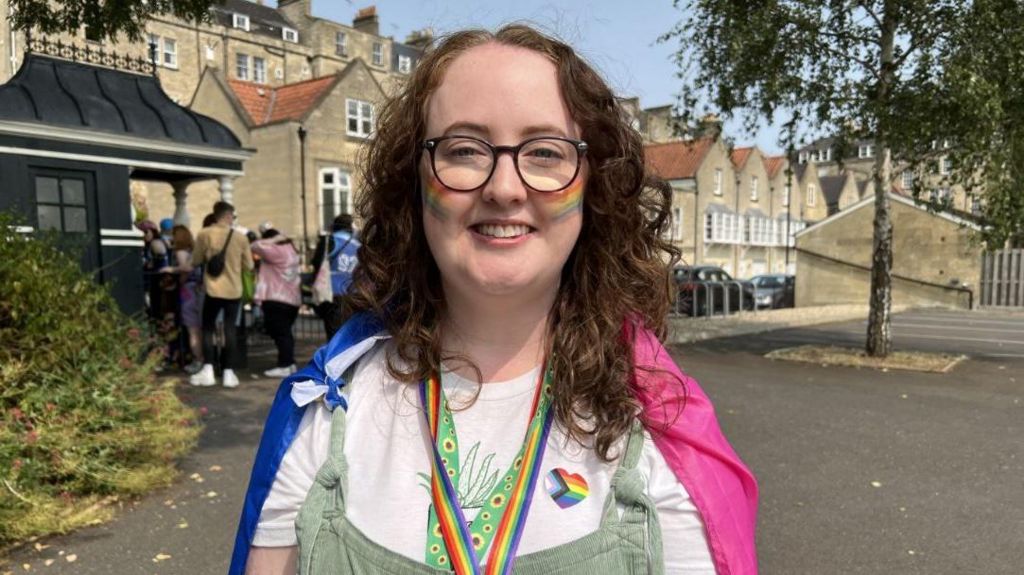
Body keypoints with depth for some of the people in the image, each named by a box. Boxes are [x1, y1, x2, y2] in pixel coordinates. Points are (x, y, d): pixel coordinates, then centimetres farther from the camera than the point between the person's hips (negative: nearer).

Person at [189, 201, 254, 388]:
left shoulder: (204, 234, -4)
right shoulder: (240, 237, -2)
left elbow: (196, 261, 4)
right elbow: (249, 265, 4)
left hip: (213, 290, -1)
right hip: (234, 290, 1)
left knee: (207, 329, 11)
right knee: (230, 330, 7)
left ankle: (208, 371, 7)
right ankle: (229, 373, 6)